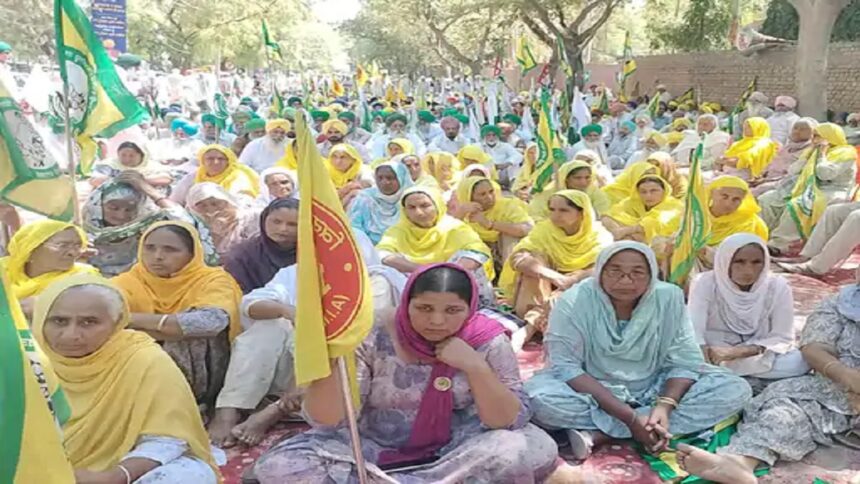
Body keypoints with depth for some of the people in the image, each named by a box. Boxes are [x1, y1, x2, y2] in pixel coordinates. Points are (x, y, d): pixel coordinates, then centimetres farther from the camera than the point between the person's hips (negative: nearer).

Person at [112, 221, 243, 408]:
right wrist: (178, 329, -27)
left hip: (202, 380, -2)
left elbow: (213, 321, -32)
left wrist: (138, 320, -24)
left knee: (203, 327, -27)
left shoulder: (212, 279, -10)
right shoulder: (130, 281, 0)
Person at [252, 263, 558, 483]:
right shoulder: (373, 337, -17)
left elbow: (510, 422, -16)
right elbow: (327, 421, -19)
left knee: (539, 449, -27)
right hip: (372, 446, 0)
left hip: (454, 447, 0)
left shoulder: (487, 341, -14)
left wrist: (476, 367, -29)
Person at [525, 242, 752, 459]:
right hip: (592, 391, -3)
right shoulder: (574, 301, -18)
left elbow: (685, 361, -9)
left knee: (735, 390, -19)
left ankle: (599, 433, -24)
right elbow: (564, 367, -23)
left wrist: (664, 406, -30)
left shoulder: (669, 297, -11)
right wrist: (629, 417, -30)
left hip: (653, 389, 4)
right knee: (539, 397, -33)